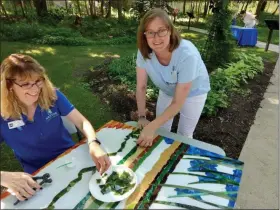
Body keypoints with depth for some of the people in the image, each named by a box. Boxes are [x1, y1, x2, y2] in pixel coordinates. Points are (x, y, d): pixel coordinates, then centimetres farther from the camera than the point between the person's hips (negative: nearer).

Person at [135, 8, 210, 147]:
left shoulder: (187, 54, -40)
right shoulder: (144, 51, -28)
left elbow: (177, 102, -35)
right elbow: (141, 87, -17)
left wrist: (152, 127, -43)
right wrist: (142, 117, -25)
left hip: (193, 92, -3)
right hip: (167, 90, 4)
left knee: (184, 135, 9)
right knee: (161, 131, 15)